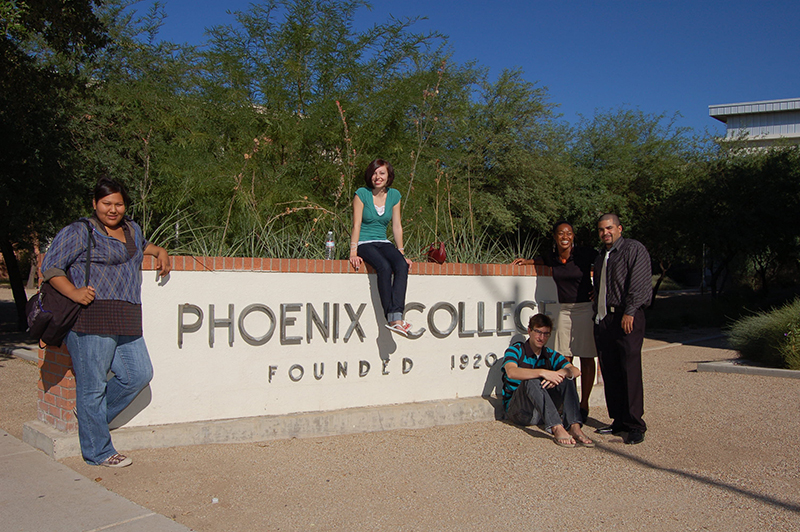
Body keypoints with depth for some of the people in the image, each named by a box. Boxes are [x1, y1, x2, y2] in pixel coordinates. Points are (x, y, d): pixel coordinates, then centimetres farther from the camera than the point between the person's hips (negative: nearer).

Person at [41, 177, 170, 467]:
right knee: (92, 384, -1)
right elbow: (50, 267, -4)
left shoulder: (132, 229, 20)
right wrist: (74, 293, -17)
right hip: (91, 318, -7)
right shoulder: (79, 232, -1)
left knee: (139, 374, 8)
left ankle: (91, 417, 28)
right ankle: (98, 452, 10)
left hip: (126, 322, 8)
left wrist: (159, 251, 25)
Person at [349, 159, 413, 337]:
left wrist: (401, 254, 7)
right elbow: (356, 225, -9)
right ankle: (392, 319, -34)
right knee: (384, 267, -34)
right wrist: (353, 253, -16)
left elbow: (397, 226, 10)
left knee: (402, 265, -29)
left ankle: (396, 316, -39)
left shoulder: (394, 195, 8)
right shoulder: (362, 194, -4)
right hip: (364, 243, -4)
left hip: (383, 243, 4)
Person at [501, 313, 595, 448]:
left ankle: (574, 427, -33)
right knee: (531, 381, -32)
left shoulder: (551, 355, 11)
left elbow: (576, 371, -6)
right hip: (517, 410, -4)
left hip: (541, 413, 5)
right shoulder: (516, 350, -3)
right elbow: (511, 372, -27)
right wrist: (543, 372, -37)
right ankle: (557, 429, -46)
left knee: (566, 379, -14)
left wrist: (560, 373, -29)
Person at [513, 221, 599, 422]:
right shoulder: (552, 257, 3)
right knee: (564, 360, 2)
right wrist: (527, 261, 14)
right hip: (564, 310, 4)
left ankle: (584, 405, 13)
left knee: (586, 358, 3)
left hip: (585, 309, -4)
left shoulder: (585, 254, -11)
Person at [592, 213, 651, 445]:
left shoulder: (634, 249, -1)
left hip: (626, 318, -7)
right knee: (610, 372, 7)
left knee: (630, 371, -8)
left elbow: (639, 283, -12)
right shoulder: (600, 258, 23)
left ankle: (635, 425, -3)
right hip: (603, 320, 8)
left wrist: (629, 312, -19)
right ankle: (619, 420, 14)